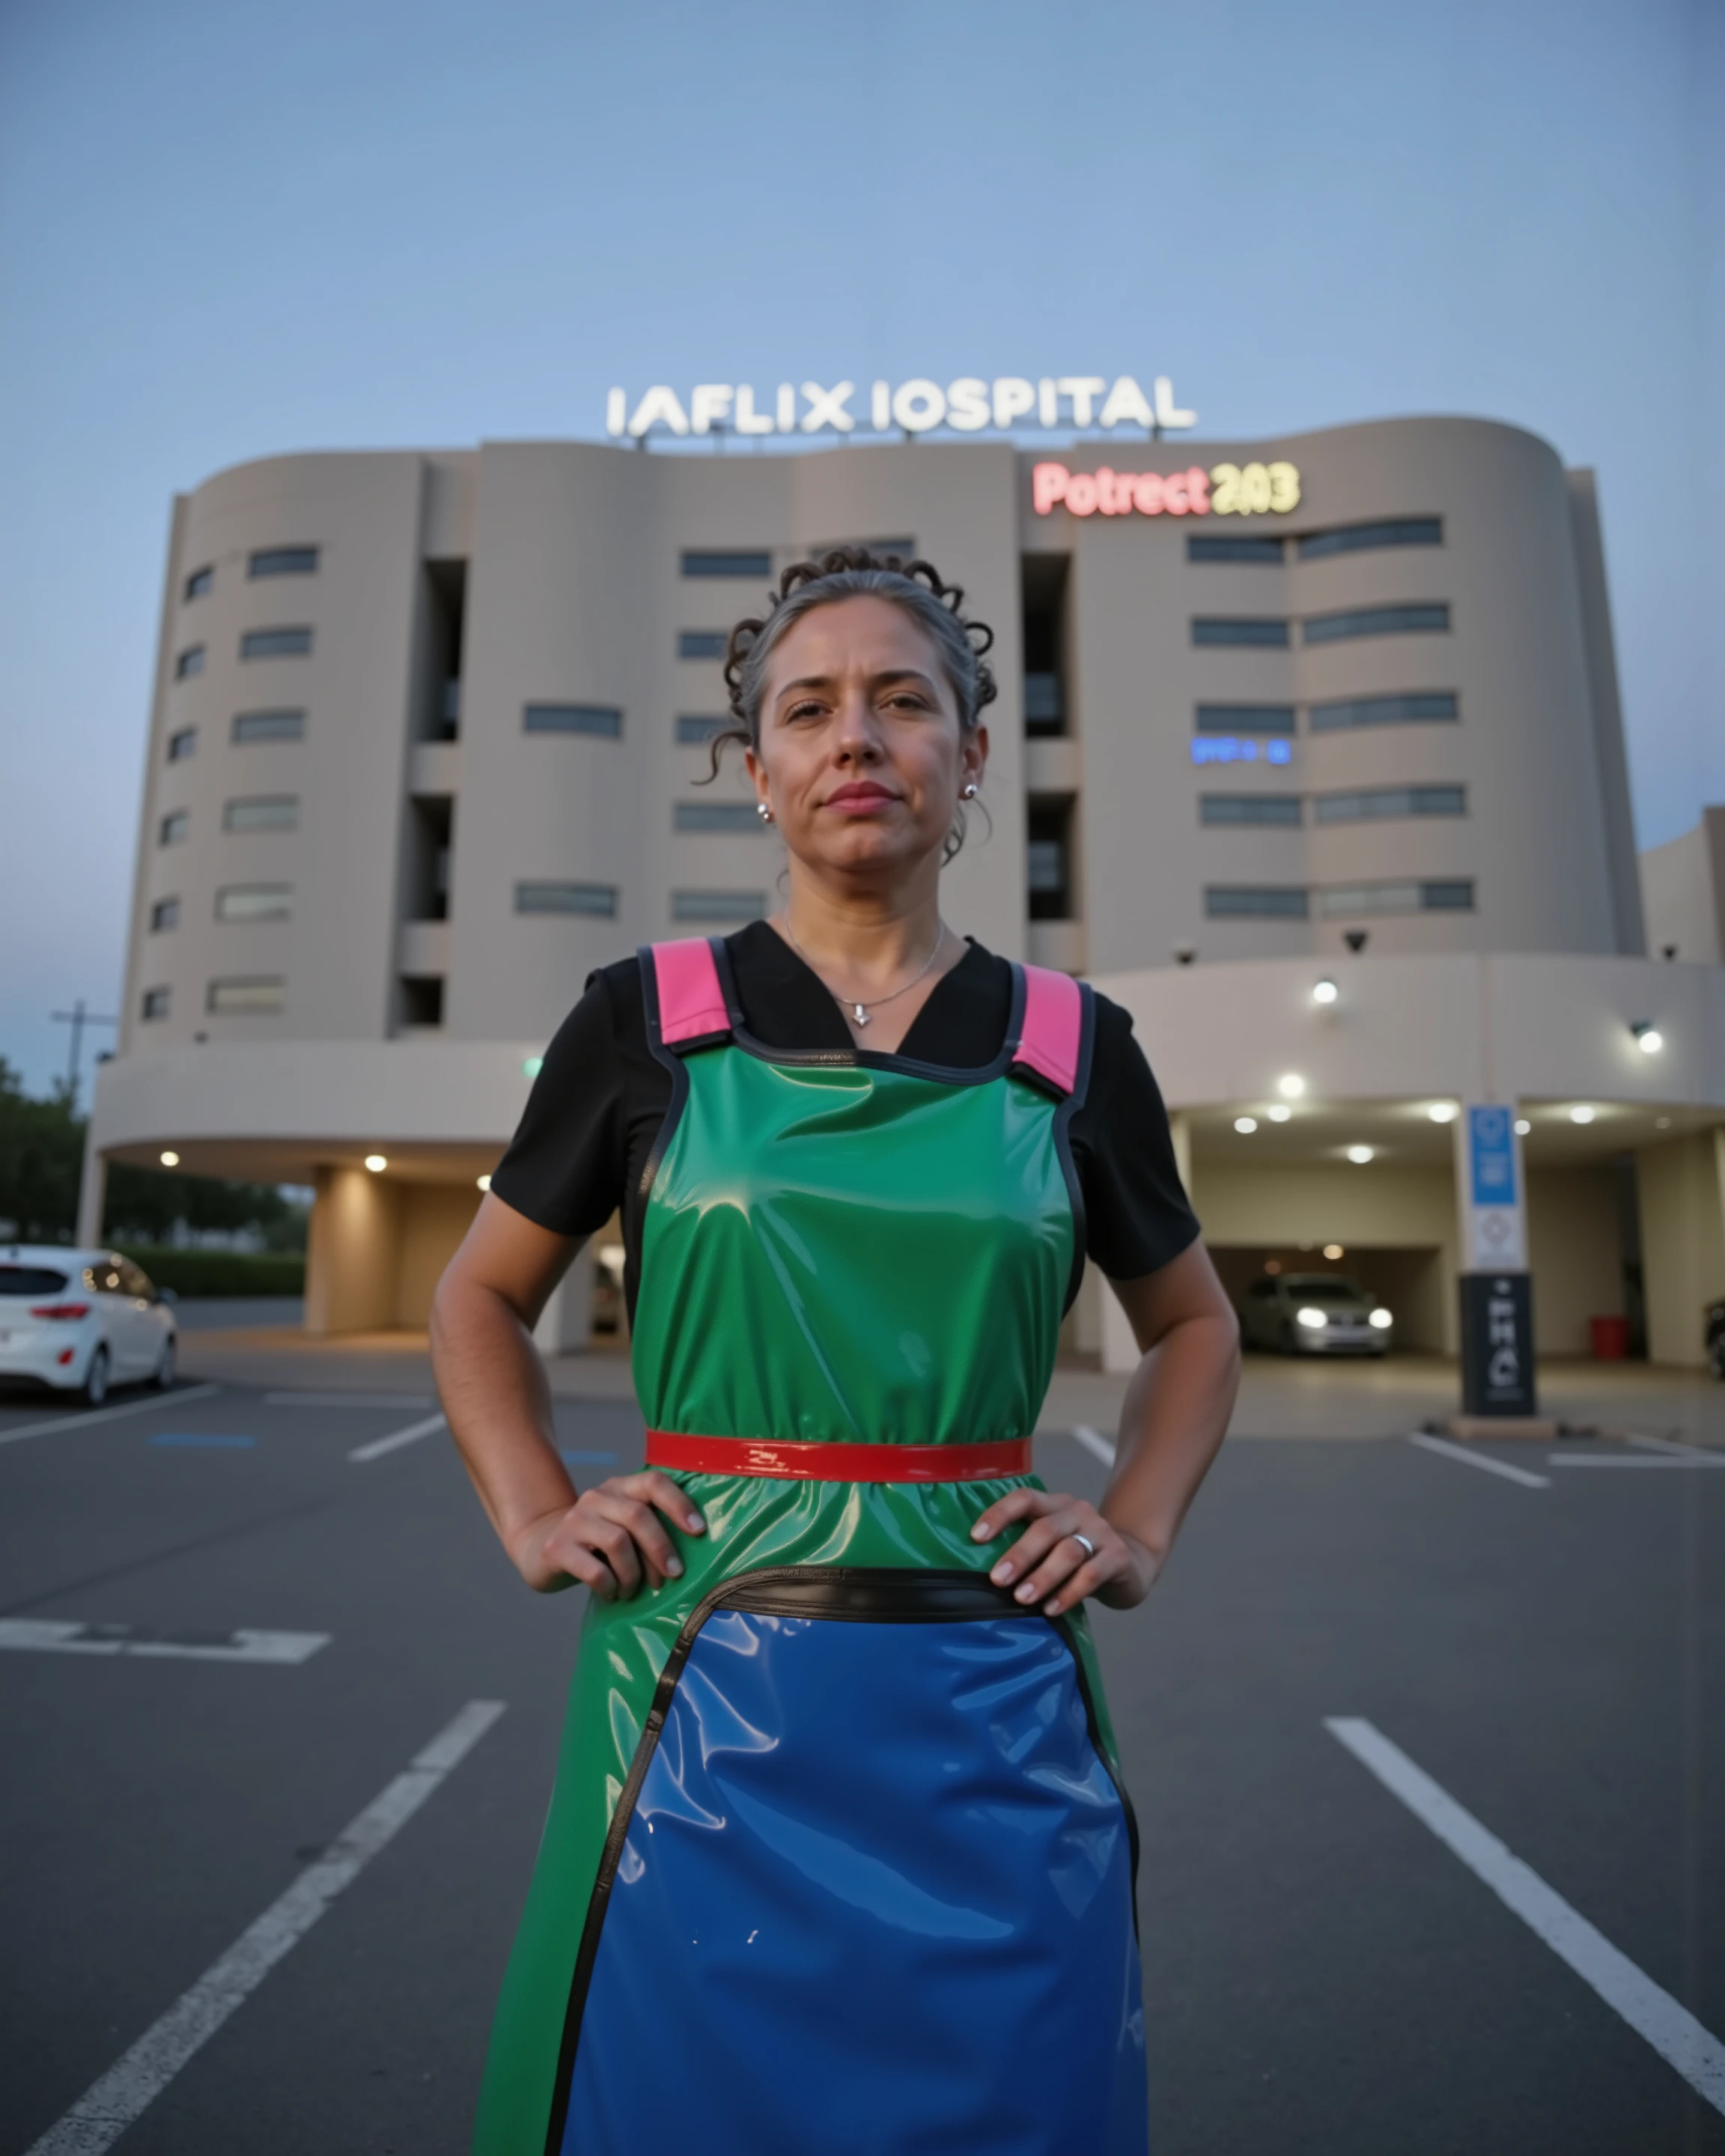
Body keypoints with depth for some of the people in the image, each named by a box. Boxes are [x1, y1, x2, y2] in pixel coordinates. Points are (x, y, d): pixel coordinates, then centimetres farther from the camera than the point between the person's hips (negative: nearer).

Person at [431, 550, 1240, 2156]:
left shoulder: (1069, 1045, 2)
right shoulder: (648, 1018, -1)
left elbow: (1192, 1325, 17)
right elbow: (481, 1300, 11)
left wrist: (1139, 1531, 4)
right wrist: (534, 1518, -2)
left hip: (990, 1709, 1)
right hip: (703, 1688, 0)